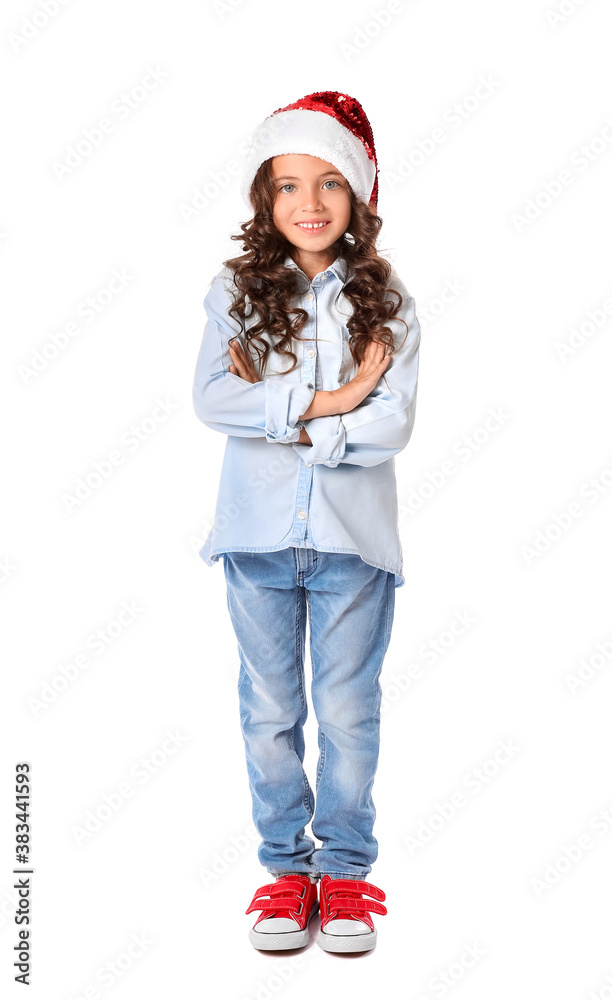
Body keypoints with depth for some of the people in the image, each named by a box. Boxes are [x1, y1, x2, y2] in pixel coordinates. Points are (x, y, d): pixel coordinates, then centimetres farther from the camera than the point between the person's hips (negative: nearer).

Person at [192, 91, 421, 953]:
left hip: (352, 535, -1)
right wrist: (325, 402, -17)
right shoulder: (236, 292, 1)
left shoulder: (385, 301, -1)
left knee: (349, 711, 9)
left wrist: (277, 414, -13)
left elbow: (392, 425, -11)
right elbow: (211, 398, -13)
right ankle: (285, 865, 28)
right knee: (270, 710, 11)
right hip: (259, 533, 1)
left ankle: (345, 868, 26)